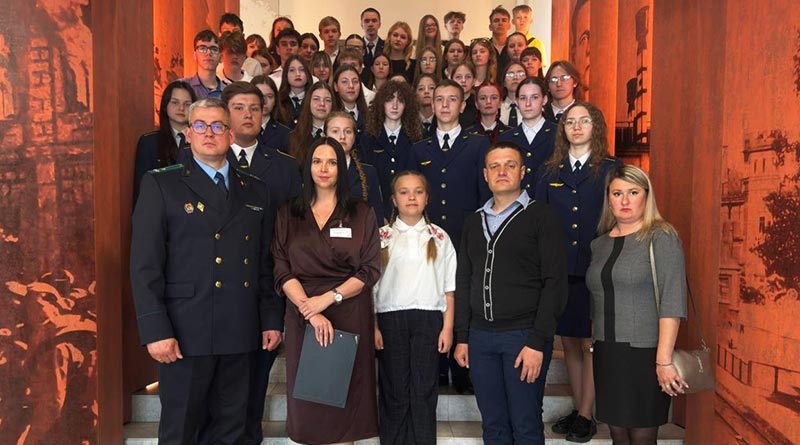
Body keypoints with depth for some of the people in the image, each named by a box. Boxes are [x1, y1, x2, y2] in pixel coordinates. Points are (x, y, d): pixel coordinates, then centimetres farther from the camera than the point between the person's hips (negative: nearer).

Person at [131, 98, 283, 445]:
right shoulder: (160, 185, 1)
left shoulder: (255, 191, 13)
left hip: (240, 334, 4)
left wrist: (272, 319, 8)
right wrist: (156, 331, -13)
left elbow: (267, 263, 12)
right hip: (186, 332, -3)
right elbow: (144, 265, -6)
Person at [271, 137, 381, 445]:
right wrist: (310, 311, -15)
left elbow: (370, 270, -2)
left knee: (345, 395, 4)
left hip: (350, 315, -1)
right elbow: (282, 271, -1)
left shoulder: (361, 214, 4)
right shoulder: (288, 214, 7)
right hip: (302, 315, 1)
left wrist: (328, 298, -14)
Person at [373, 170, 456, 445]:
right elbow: (371, 285, 3)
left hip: (428, 319, 0)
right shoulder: (382, 237, 5)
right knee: (393, 390, 6)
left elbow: (449, 287, 6)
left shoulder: (439, 237, 7)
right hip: (390, 319, 0)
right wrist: (373, 325, -4)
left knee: (424, 390, 4)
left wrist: (448, 327, 0)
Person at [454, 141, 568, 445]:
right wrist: (462, 337, 9)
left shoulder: (541, 217, -3)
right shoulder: (474, 222, 13)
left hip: (523, 336, -4)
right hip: (480, 337, 5)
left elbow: (555, 283, -8)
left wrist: (538, 343, -14)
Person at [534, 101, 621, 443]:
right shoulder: (549, 172, 10)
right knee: (569, 343, 12)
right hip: (559, 271, 4)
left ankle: (586, 416, 16)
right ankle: (577, 410, 26)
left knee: (590, 344, 4)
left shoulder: (611, 169, 1)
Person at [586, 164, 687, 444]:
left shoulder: (661, 237, -6)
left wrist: (664, 360, -20)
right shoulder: (599, 244, 11)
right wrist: (597, 347, 14)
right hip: (606, 354, 5)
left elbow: (672, 302, -14)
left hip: (645, 353, -5)